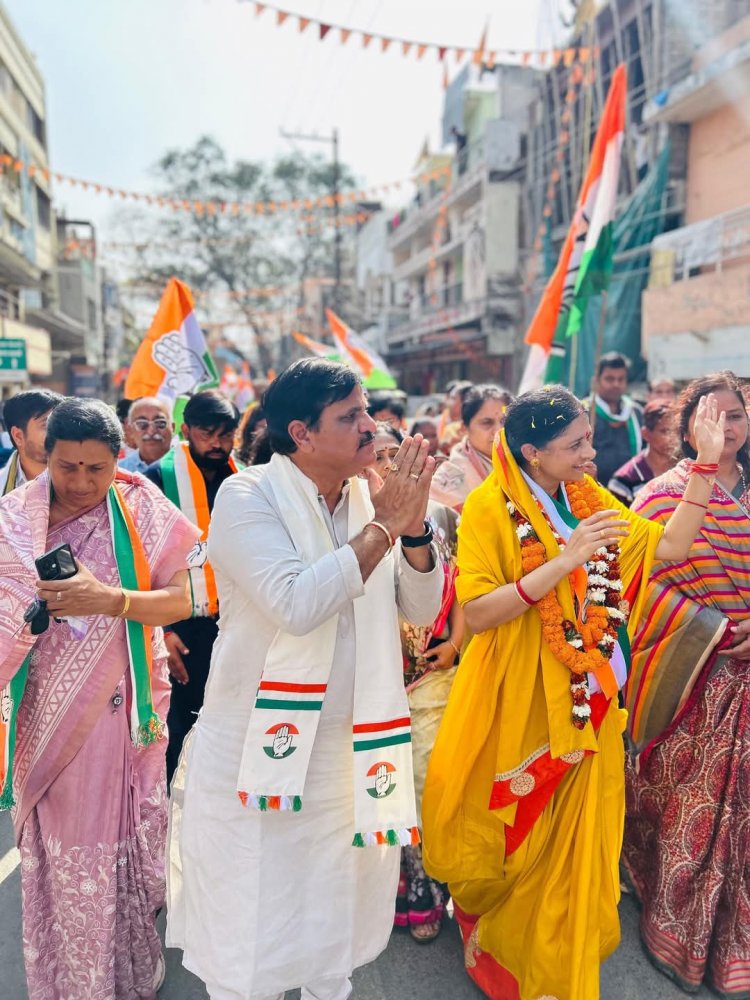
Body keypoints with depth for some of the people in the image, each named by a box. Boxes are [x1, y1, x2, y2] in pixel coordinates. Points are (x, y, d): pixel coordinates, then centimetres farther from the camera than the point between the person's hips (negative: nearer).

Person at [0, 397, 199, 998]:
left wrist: (110, 600, -23)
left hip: (124, 708, 0)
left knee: (127, 841, 9)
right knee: (59, 849, 10)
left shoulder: (142, 509, -5)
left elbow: (182, 598, -9)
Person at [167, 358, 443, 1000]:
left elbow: (423, 609, 1)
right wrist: (383, 526, -22)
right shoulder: (247, 496, -14)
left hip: (349, 749, 5)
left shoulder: (370, 497, 2)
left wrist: (413, 526, -15)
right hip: (262, 748, -5)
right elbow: (296, 604, -29)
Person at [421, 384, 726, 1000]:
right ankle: (495, 951, 46)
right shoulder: (490, 507, -15)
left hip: (582, 704, 5)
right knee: (508, 841, 15)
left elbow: (669, 546, 1)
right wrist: (564, 561, -28)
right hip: (515, 703, -5)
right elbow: (476, 613, -22)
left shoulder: (587, 498, 4)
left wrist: (707, 461, -5)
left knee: (571, 842, 16)